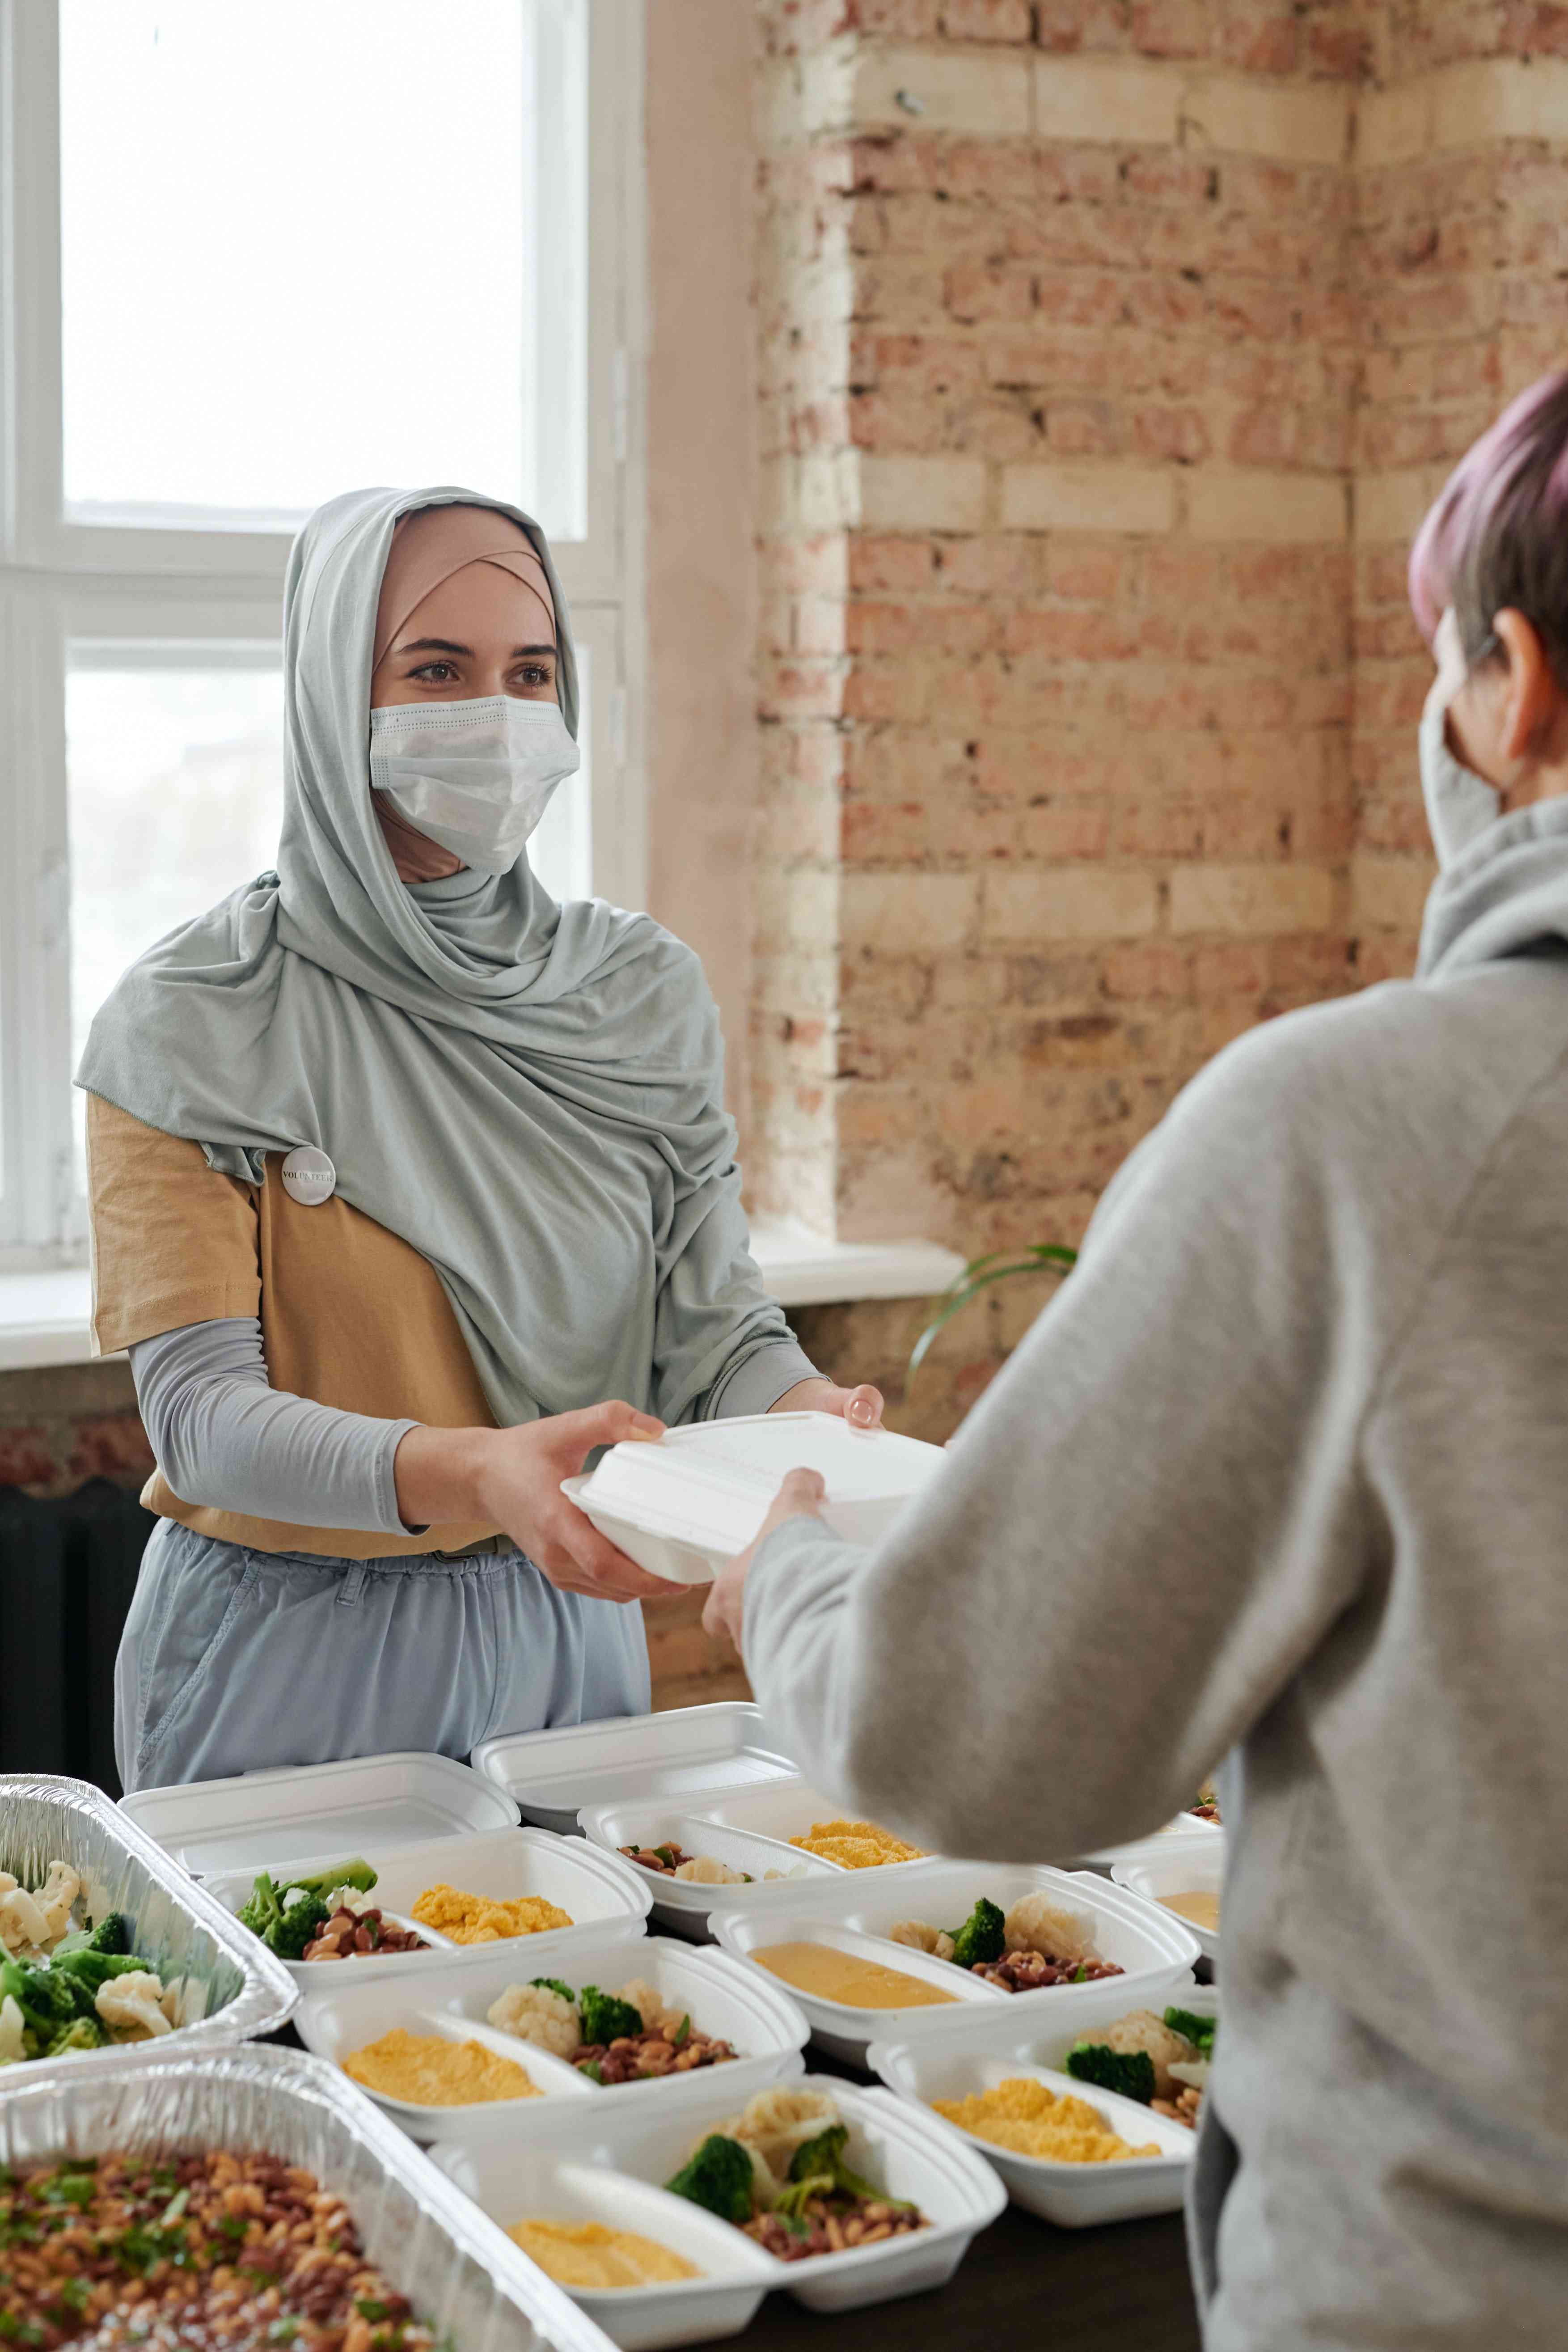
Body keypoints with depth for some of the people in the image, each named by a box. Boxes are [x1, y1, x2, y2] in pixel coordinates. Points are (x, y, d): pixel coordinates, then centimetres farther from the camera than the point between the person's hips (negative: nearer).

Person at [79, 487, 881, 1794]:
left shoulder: (643, 997, 0)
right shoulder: (194, 1025, -11)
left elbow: (715, 1322, -2)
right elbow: (194, 1403, -19)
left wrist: (810, 1416, -26)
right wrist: (465, 1474, -36)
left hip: (566, 1633, 4)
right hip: (290, 1660, -3)